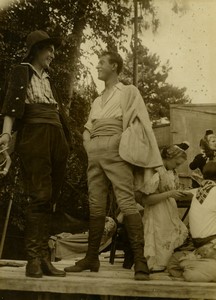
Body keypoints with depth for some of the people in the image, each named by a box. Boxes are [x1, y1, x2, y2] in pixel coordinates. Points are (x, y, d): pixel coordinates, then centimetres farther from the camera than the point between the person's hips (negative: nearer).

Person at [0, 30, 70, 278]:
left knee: (50, 199, 2)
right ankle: (34, 258, -12)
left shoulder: (48, 78, 26)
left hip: (56, 138, 7)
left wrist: (66, 141, 17)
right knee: (40, 195, -14)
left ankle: (44, 257, 5)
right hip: (34, 136, -6)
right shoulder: (21, 72, 7)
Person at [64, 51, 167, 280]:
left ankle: (140, 261, -22)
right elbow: (87, 130, 28)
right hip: (94, 154, 7)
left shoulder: (128, 92, 8)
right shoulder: (97, 101, 26)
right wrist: (89, 145, 6)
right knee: (96, 206, 5)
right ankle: (92, 258, 8)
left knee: (127, 203, -17)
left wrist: (156, 163, -10)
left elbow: (141, 123, -1)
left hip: (115, 151, -7)